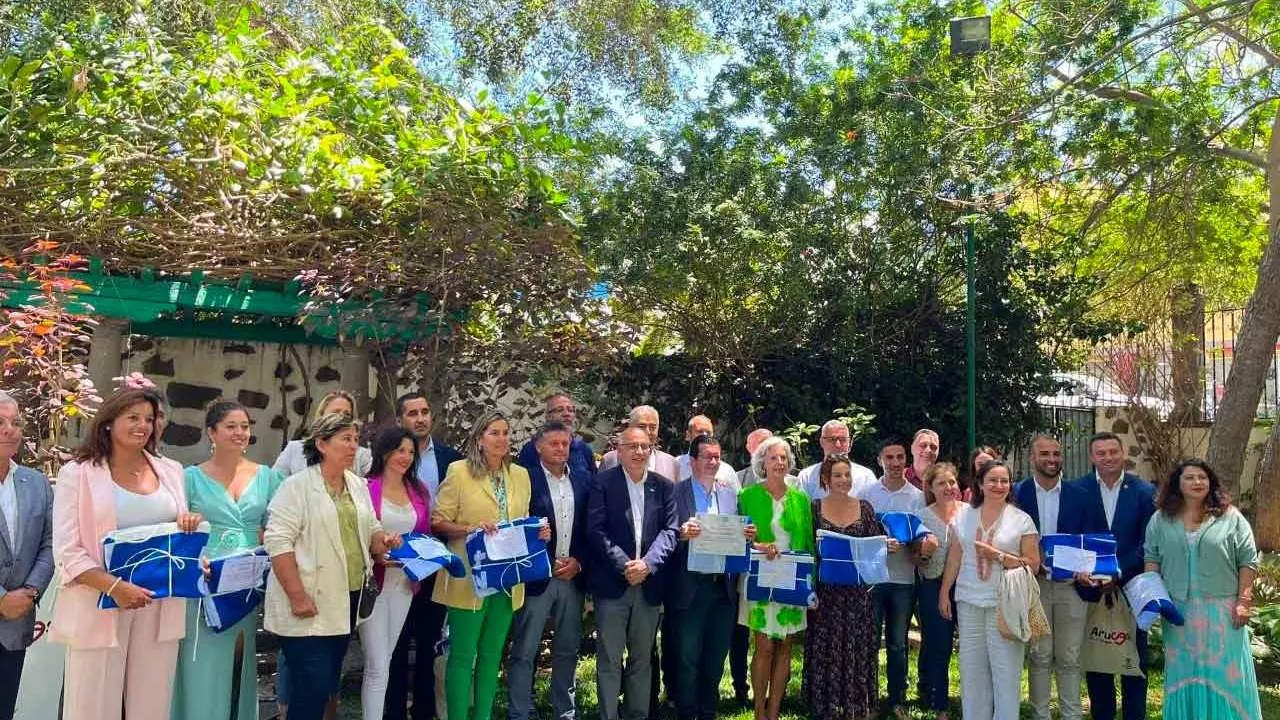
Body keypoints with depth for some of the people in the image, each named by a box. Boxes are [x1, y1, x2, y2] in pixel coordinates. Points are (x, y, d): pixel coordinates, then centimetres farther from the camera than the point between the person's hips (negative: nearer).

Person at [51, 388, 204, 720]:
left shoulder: (170, 470, 11)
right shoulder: (77, 473, -2)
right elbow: (67, 551, -8)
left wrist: (191, 525, -4)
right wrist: (115, 587, -22)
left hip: (160, 605, 4)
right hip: (100, 606, -3)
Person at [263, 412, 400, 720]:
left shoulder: (358, 486, 11)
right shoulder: (297, 486, -10)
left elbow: (370, 530, 18)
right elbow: (278, 541, -16)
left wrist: (383, 540, -5)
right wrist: (297, 596, -20)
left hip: (348, 601, 7)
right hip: (309, 604, -6)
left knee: (329, 682, 13)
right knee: (313, 686, -7)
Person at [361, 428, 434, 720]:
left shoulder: (419, 492, 8)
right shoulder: (366, 488, -11)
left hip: (405, 582, 6)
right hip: (373, 581, -6)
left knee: (384, 662, 16)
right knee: (378, 666, -5)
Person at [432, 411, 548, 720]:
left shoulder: (521, 475, 9)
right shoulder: (459, 471, -6)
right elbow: (438, 521, -6)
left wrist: (536, 531, -3)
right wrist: (470, 529, -22)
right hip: (470, 578, -5)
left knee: (491, 655, 14)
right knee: (462, 656, 0)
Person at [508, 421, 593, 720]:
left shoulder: (583, 480, 7)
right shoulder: (526, 479, -7)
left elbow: (591, 528, 9)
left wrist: (578, 561, -3)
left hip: (573, 577, 4)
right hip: (536, 577, -4)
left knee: (567, 650, 14)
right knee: (524, 652, 1)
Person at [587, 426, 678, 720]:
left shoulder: (664, 486, 8)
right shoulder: (603, 482, -2)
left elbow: (670, 531, 1)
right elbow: (596, 530, -8)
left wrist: (648, 563, -13)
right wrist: (624, 565, -15)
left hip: (649, 583, 3)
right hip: (612, 582, -3)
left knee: (642, 658, 12)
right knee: (609, 659, 2)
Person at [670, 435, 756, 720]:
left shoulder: (731, 494, 11)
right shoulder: (675, 493, -5)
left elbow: (737, 538, 12)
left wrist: (747, 536, -9)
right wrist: (681, 534, -29)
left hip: (723, 587, 5)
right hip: (690, 587, -4)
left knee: (715, 659, 15)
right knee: (687, 659, 3)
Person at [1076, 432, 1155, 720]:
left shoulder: (1144, 491, -2)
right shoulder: (1077, 490, -1)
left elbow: (1147, 542, -5)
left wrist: (1119, 575, -14)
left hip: (1131, 585, 0)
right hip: (1090, 585, 1)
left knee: (1134, 658, 9)